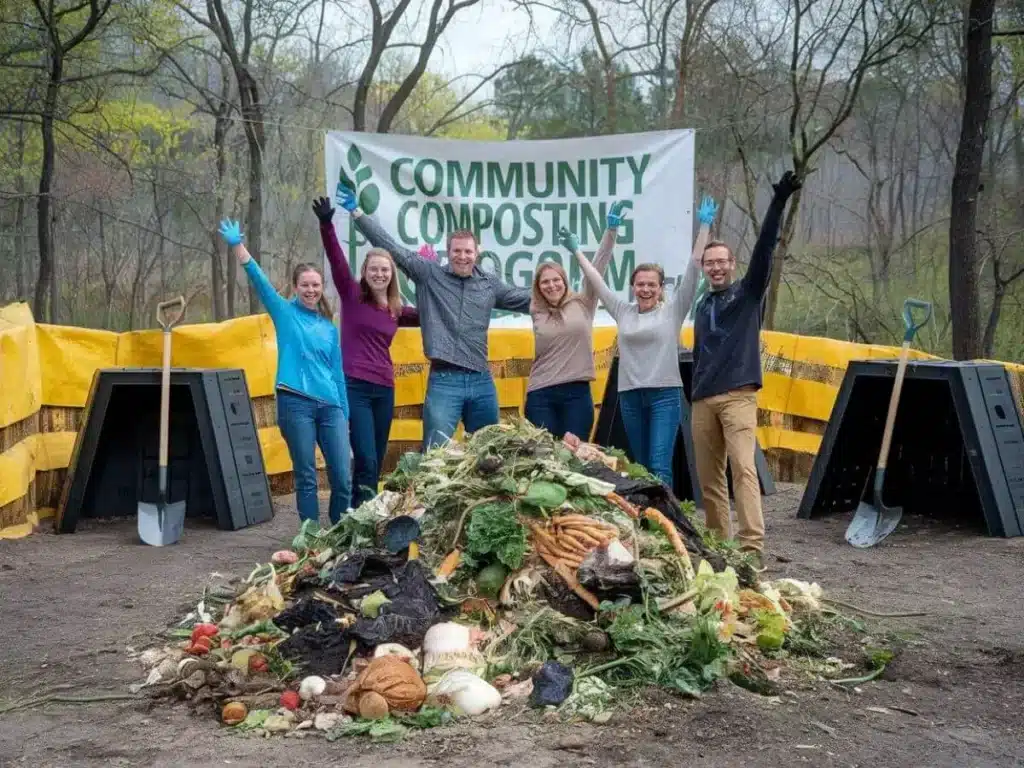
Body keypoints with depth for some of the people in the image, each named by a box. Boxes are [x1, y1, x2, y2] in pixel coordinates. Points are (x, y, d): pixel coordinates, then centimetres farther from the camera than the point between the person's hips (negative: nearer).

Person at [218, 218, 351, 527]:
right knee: (306, 477, 2)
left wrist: (345, 415, 14)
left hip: (330, 406, 3)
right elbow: (258, 279, -5)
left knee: (343, 478, -1)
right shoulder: (285, 312, 7)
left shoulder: (329, 328, 15)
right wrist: (237, 245, -16)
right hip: (295, 403, -3)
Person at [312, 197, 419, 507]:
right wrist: (327, 226, -28)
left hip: (384, 389, 6)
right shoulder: (352, 295, 0)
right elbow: (337, 261, -15)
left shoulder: (396, 311, 13)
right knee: (366, 461, -13)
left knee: (376, 464, 10)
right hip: (354, 386, -6)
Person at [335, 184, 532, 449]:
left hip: (482, 381, 4)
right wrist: (358, 213, -7)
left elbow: (526, 299, 21)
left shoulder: (489, 284, 11)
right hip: (444, 380, -4)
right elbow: (392, 248, -2)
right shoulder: (429, 274, 1)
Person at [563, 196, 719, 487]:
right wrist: (577, 251, 22)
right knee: (641, 466, 9)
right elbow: (597, 281, 18)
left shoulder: (672, 311, 1)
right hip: (630, 396, 4)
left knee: (660, 466, -12)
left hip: (665, 394, -4)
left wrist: (704, 227, -7)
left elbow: (693, 268, -4)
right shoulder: (623, 312, 11)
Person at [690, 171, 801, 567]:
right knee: (708, 476, 4)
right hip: (702, 400, 6)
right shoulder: (702, 307, 20)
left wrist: (779, 202, -18)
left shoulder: (748, 292, 5)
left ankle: (752, 545, -23)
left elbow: (764, 247, -8)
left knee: (743, 467, -17)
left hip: (738, 396, -6)